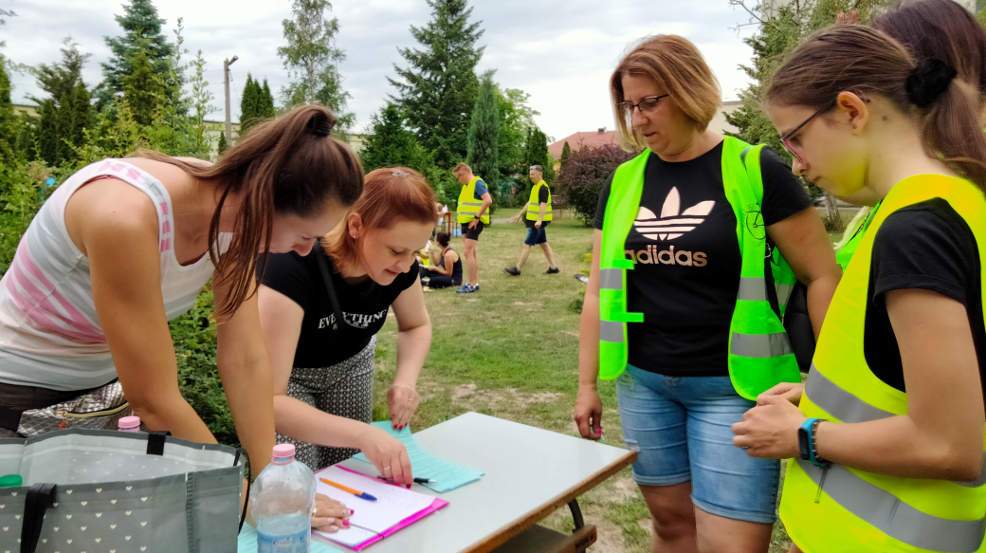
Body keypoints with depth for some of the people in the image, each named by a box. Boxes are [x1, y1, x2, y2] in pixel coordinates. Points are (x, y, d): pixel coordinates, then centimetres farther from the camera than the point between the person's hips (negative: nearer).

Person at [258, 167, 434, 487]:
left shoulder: (400, 265, -23)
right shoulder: (295, 265, -39)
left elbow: (417, 325, 0)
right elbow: (268, 400, -41)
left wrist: (406, 379, -20)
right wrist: (363, 434, -51)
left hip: (350, 362, 4)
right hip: (287, 372, -4)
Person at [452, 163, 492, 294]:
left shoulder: (478, 183, -11)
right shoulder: (466, 185, 18)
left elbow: (488, 200, -23)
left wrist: (476, 217, -21)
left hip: (474, 223, -10)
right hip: (465, 222, 10)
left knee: (468, 252, -13)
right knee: (472, 252, 12)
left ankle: (471, 284, -10)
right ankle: (475, 282, 18)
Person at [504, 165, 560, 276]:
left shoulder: (543, 187, -15)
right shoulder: (535, 187, 16)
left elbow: (543, 204, -24)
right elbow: (530, 203, 24)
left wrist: (539, 220, -33)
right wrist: (520, 214, 27)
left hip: (538, 222, -10)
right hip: (534, 221, 10)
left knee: (527, 244, -7)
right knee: (543, 244, 13)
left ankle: (517, 269, -3)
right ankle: (553, 267, 17)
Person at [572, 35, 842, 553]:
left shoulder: (756, 171, -7)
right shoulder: (623, 183, 5)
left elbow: (822, 276, -6)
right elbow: (598, 292, 9)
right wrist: (586, 384, 10)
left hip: (732, 387, -3)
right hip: (644, 384, 4)